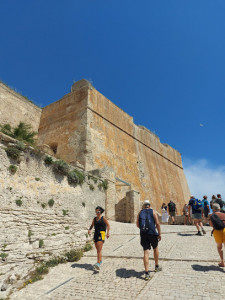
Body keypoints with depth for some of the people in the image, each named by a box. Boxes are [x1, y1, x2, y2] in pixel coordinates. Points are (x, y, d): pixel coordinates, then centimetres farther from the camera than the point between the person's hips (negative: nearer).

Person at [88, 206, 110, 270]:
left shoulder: (103, 218, -3)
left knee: (99, 249, -15)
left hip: (101, 234, -6)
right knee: (98, 249, 17)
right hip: (96, 234, 6)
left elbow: (108, 225, -3)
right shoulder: (94, 219, 10)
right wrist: (89, 230, -2)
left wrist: (108, 232, -15)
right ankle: (100, 260, 36)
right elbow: (92, 225, 17)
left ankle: (98, 263, -19)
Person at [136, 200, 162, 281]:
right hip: (152, 233, -1)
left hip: (143, 234, 1)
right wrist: (159, 234, 3)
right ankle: (156, 266, 40)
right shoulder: (153, 211, 2)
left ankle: (147, 273, 0)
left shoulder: (140, 213, 8)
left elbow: (137, 224, 11)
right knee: (155, 248, 24)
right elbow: (157, 223, -4)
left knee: (146, 252, 3)